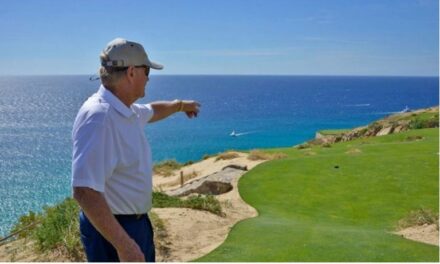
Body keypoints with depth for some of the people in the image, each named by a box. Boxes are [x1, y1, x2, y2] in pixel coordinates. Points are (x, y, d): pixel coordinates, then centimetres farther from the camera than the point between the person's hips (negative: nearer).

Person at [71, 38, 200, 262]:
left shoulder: (128, 110, 3)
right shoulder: (98, 117, -28)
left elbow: (151, 111, 29)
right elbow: (84, 191, -34)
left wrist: (180, 105, 46)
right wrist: (124, 244, -35)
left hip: (137, 222, 10)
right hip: (111, 229, -10)